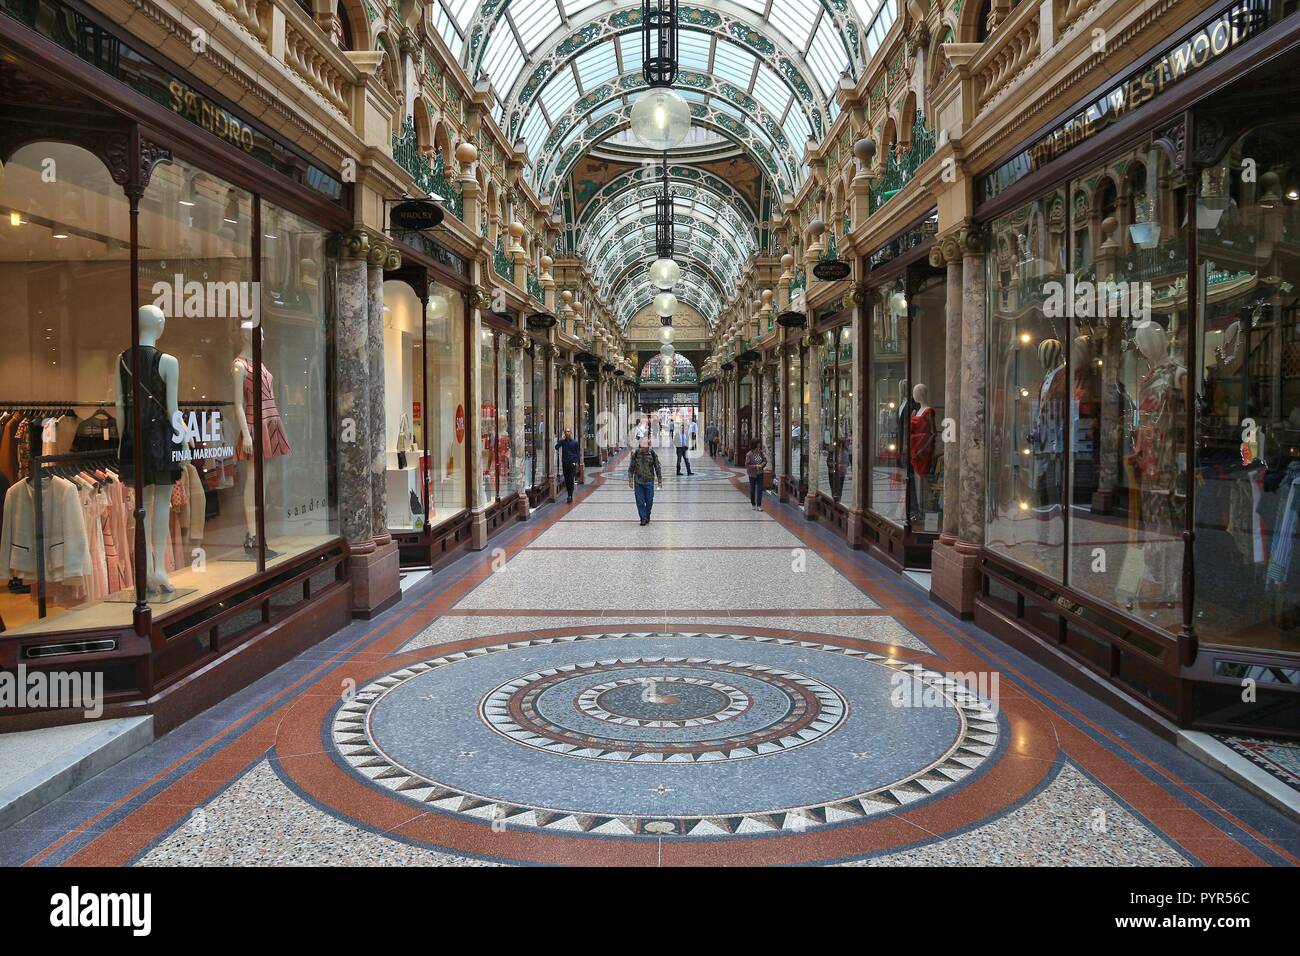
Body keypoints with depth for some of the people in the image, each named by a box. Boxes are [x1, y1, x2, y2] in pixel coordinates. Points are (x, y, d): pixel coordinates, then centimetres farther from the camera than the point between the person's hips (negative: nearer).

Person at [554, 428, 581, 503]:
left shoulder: (575, 442, 1)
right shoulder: (563, 441, 7)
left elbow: (578, 453, 4)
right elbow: (556, 447, -8)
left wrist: (576, 462, -6)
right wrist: (561, 440, -15)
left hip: (572, 463, -3)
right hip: (564, 463, 3)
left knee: (571, 480, -8)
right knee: (566, 480, 6)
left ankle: (570, 496, -9)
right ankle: (569, 495, 16)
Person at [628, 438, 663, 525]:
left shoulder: (652, 454, -4)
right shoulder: (635, 454, -3)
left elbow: (657, 468, 4)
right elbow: (631, 468, 5)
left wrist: (660, 481, 3)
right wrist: (630, 480, 1)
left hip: (649, 481, 0)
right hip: (638, 482, 0)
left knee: (649, 501, 4)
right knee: (640, 502, -1)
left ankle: (647, 516, 24)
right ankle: (643, 518, 9)